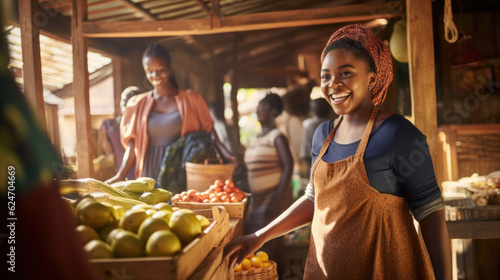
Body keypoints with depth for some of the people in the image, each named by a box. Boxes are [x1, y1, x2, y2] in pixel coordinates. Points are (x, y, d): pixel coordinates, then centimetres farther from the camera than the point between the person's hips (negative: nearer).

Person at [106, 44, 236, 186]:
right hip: (151, 177, 1)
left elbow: (209, 133, 3)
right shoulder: (138, 105, 12)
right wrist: (120, 176, 1)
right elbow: (133, 145, 11)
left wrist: (225, 154, -14)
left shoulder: (191, 99, 7)